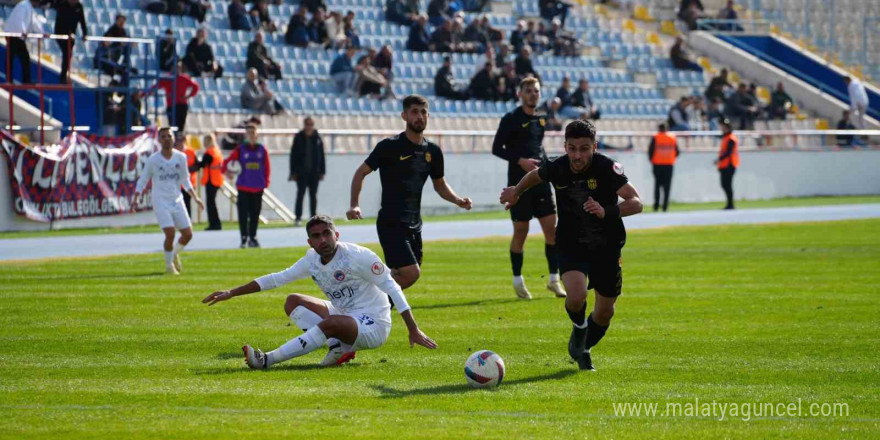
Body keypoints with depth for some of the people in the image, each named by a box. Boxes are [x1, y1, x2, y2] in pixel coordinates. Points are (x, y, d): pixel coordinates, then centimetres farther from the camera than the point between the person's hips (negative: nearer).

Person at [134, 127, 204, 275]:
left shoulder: (180, 157, 4)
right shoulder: (153, 160, -5)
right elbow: (142, 181, 2)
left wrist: (195, 197, 7)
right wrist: (136, 199, -10)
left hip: (177, 200, 4)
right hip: (161, 202, -4)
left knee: (188, 234, 1)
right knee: (170, 234, -18)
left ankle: (175, 254, 31)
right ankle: (169, 265, 2)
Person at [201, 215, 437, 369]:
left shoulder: (357, 256, -18)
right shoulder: (312, 260, 2)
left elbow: (391, 287, -18)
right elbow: (277, 278, 9)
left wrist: (413, 329, -24)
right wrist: (232, 293, 5)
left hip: (373, 325, -8)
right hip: (343, 315, 8)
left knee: (329, 324, -36)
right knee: (293, 302, -2)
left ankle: (267, 360, -35)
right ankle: (338, 347, -15)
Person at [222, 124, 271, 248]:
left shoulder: (262, 150, 5)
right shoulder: (240, 149, 1)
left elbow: (267, 167, 9)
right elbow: (227, 161, -1)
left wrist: (266, 181, 3)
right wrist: (225, 170, -20)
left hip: (258, 188, 2)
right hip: (243, 187, -2)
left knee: (255, 214, 4)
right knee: (243, 214, -4)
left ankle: (252, 238, 13)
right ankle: (244, 239, 2)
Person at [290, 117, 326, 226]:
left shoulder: (317, 138, 4)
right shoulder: (298, 138, -1)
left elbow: (322, 156, 6)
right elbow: (293, 155, -1)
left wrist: (322, 171, 2)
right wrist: (293, 172, -6)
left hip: (314, 172, 2)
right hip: (301, 172, -2)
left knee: (313, 195, 5)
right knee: (300, 194, -2)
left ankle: (313, 218, 10)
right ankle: (298, 217, 1)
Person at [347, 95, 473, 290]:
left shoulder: (432, 151, 10)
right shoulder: (390, 146, -8)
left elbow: (440, 185, 23)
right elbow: (361, 173, -2)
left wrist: (458, 200, 4)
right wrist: (354, 206, -14)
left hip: (414, 225, 7)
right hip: (391, 223, -7)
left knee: (402, 277, 7)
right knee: (411, 273, -19)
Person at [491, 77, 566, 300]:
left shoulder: (541, 118, 12)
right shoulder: (511, 119, -6)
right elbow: (496, 148, -9)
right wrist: (520, 160, -20)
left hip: (541, 181, 5)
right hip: (519, 182, -5)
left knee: (551, 227, -2)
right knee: (521, 231, 1)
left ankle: (554, 279, 5)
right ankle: (517, 280, 14)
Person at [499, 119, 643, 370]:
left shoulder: (607, 168, -23)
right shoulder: (557, 168, -13)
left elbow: (636, 203, -30)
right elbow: (536, 175, 12)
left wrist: (606, 212, -46)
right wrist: (516, 192, 28)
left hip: (607, 247, 0)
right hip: (571, 246, 0)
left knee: (605, 312, 10)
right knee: (577, 296, -26)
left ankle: (584, 349, 41)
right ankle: (579, 329, 10)